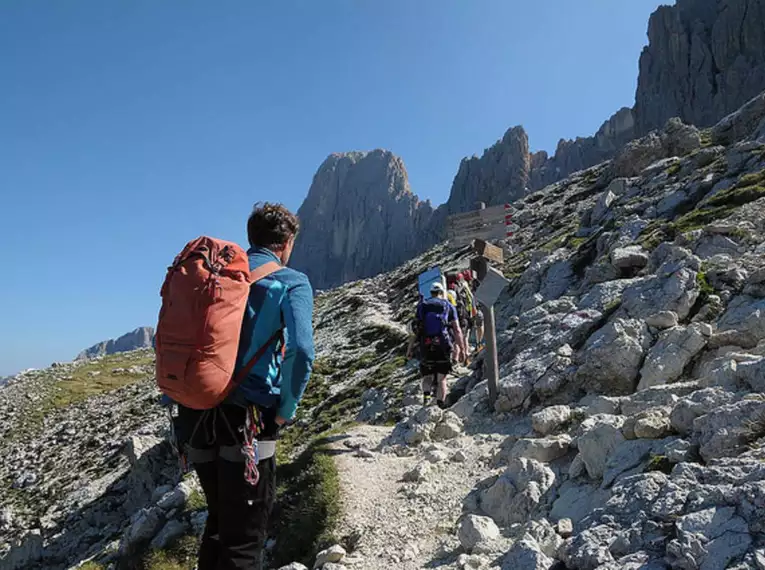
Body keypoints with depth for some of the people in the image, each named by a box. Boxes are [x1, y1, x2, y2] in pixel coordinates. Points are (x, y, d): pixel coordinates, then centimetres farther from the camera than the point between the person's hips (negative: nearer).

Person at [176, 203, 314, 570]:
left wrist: (181, 397, 17)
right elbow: (300, 350, -22)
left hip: (195, 416, 6)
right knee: (243, 540, 8)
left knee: (220, 521, 25)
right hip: (246, 422, -6)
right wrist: (286, 410, -9)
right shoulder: (291, 282, -5)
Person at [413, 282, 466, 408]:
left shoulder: (421, 306, 9)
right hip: (443, 347, -1)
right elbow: (457, 330, -1)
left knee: (427, 376, 15)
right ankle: (440, 406, 5)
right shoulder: (449, 306, 5)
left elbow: (416, 328, 6)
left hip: (425, 347, 1)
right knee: (441, 378, 9)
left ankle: (426, 395, -11)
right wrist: (462, 348, 4)